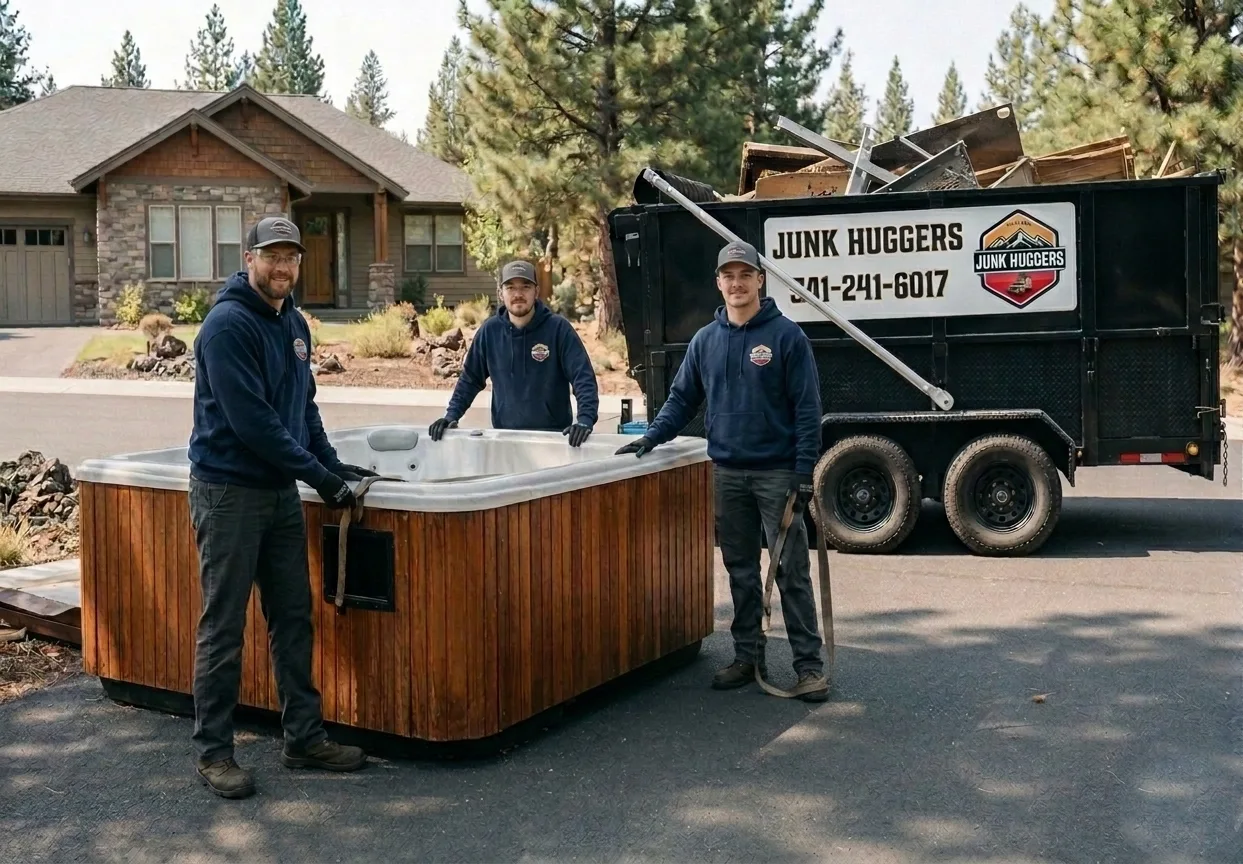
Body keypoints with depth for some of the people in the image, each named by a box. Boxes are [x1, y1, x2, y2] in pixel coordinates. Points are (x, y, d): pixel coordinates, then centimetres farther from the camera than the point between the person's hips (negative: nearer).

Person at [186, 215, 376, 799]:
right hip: (228, 492, -8)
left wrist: (333, 465, 8)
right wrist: (317, 474, -17)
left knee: (293, 619, 11)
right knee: (223, 628, -1)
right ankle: (212, 751, 11)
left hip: (281, 491, 8)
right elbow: (251, 420, -21)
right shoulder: (228, 325, -14)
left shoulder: (294, 325, 12)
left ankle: (304, 738, 21)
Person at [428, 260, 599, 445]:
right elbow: (470, 379, 10)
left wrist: (585, 420, -26)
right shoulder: (490, 330, 2)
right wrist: (452, 414, -2)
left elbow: (583, 377, -12)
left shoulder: (558, 328, -7)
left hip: (554, 437, -2)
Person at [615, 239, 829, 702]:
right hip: (727, 473, 5)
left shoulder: (786, 335, -5)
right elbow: (682, 398, 13)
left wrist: (804, 473, -13)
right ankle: (747, 656, 23)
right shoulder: (706, 340, 9)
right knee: (741, 572, 12)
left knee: (792, 572, -3)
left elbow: (807, 408, -7)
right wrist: (651, 437, -2)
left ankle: (809, 665, 4)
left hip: (777, 473, -4)